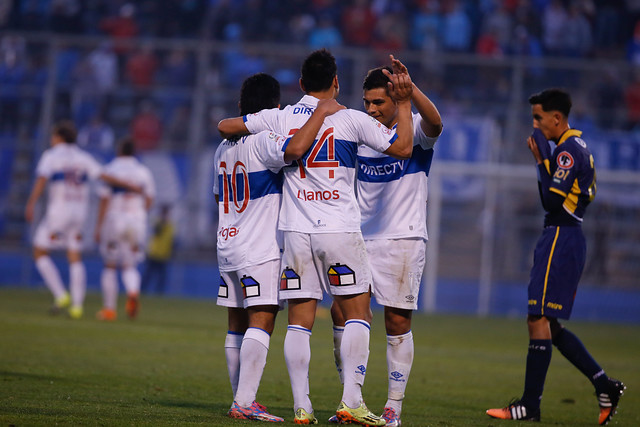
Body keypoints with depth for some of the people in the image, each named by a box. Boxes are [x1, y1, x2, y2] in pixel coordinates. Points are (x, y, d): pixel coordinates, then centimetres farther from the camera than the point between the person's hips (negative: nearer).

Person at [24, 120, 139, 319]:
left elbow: (41, 180, -20)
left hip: (57, 212, -5)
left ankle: (61, 296, -4)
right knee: (75, 259, 10)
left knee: (40, 254, 7)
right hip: (79, 213, 5)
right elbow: (105, 176, 2)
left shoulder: (50, 155, -5)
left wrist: (30, 205, -33)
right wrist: (131, 186, 11)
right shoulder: (83, 157, 8)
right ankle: (77, 306, 1)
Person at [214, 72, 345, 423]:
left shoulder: (224, 147, 13)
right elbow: (295, 148, -34)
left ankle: (240, 400, 13)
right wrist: (321, 111, -23)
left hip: (228, 246, 8)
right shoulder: (264, 141, -13)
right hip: (261, 249, -8)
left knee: (237, 325, 10)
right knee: (261, 323, -10)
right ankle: (244, 403, -17)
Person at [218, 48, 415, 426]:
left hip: (297, 232, 3)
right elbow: (403, 148, 1)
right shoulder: (351, 119, -2)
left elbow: (225, 126, 14)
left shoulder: (280, 118, 6)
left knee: (300, 320, 4)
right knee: (357, 313, 3)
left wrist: (244, 127, 34)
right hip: (341, 231, -3)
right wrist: (404, 103, 10)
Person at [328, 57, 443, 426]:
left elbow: (434, 123, -30)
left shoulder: (413, 130, -5)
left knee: (398, 321, -4)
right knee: (341, 311, -3)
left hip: (403, 239, -5)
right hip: (362, 239, 5)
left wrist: (410, 88, -42)